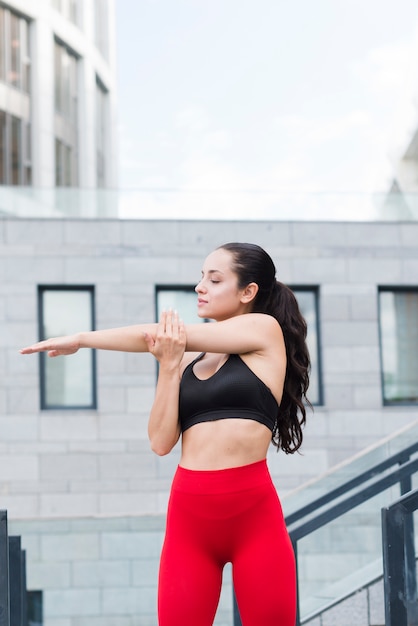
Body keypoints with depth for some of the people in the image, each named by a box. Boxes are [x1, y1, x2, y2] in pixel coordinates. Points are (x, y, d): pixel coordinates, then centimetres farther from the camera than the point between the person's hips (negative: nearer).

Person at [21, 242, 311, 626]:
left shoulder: (264, 330, 1)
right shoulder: (189, 357, 16)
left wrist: (78, 340, 8)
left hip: (253, 510, -4)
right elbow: (161, 442, 5)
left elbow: (153, 334, 0)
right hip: (189, 512, 4)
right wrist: (169, 366, -3)